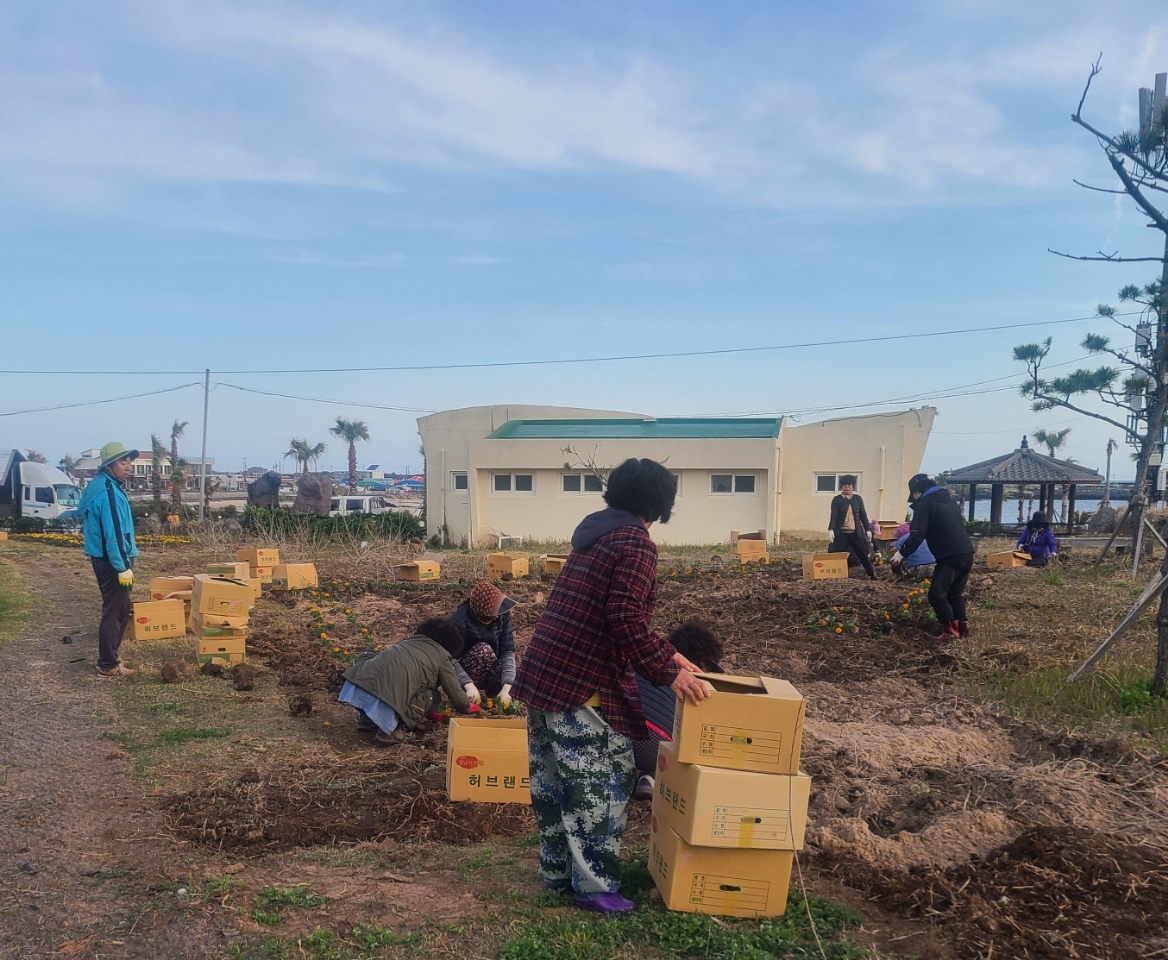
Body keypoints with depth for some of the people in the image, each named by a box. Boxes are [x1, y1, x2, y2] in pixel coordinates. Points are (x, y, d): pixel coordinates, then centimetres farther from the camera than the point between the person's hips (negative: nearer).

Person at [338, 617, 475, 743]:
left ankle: (367, 717, 24)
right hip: (389, 695, -6)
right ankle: (390, 727, 0)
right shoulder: (443, 657, 17)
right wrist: (467, 707, 44)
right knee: (430, 695, 16)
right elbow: (455, 693, 21)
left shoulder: (411, 639, 34)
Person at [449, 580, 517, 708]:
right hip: (465, 671, -3)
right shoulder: (459, 619, -25)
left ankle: (489, 690, 6)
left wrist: (506, 687, -31)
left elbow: (508, 651, -19)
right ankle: (468, 694, -14)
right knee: (484, 649, -34)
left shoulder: (502, 615, -14)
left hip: (491, 668, 3)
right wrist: (469, 685, -41)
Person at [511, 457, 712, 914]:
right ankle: (595, 885, 11)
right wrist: (667, 671, -15)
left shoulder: (597, 533, 17)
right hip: (582, 684, -10)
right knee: (602, 781, 2)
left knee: (552, 779, 17)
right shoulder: (635, 543, -13)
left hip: (541, 673, 10)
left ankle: (557, 871, 29)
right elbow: (627, 620, -21)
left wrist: (664, 654, 23)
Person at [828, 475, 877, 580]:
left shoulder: (858, 498, 10)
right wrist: (831, 529, -20)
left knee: (864, 553, 4)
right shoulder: (837, 499, 0)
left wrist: (868, 529, 7)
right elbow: (834, 515, -8)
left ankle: (872, 573, 14)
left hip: (856, 532, 2)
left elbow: (863, 515, 12)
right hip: (841, 533, -2)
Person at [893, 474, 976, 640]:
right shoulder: (948, 500, 23)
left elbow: (917, 535, -11)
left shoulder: (925, 504, -1)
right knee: (956, 592, 22)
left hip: (950, 556, -9)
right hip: (966, 553, 9)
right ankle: (963, 626, 22)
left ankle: (950, 630, -4)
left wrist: (902, 553, -6)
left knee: (937, 594, -1)